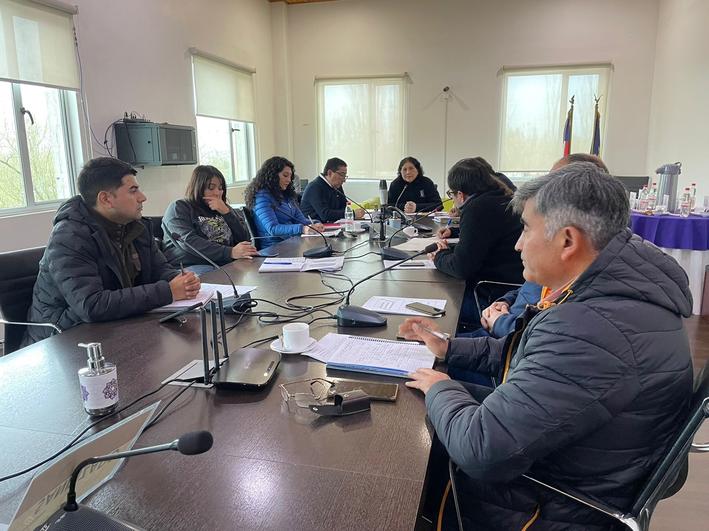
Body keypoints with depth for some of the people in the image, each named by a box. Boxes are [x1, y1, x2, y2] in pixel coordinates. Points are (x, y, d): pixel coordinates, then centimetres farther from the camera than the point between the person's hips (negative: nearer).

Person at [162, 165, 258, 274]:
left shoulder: (224, 208, 22)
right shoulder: (179, 208, 4)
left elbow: (244, 240, 11)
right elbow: (189, 242, -14)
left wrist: (226, 212, -2)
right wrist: (230, 252, -26)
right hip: (191, 266, -5)